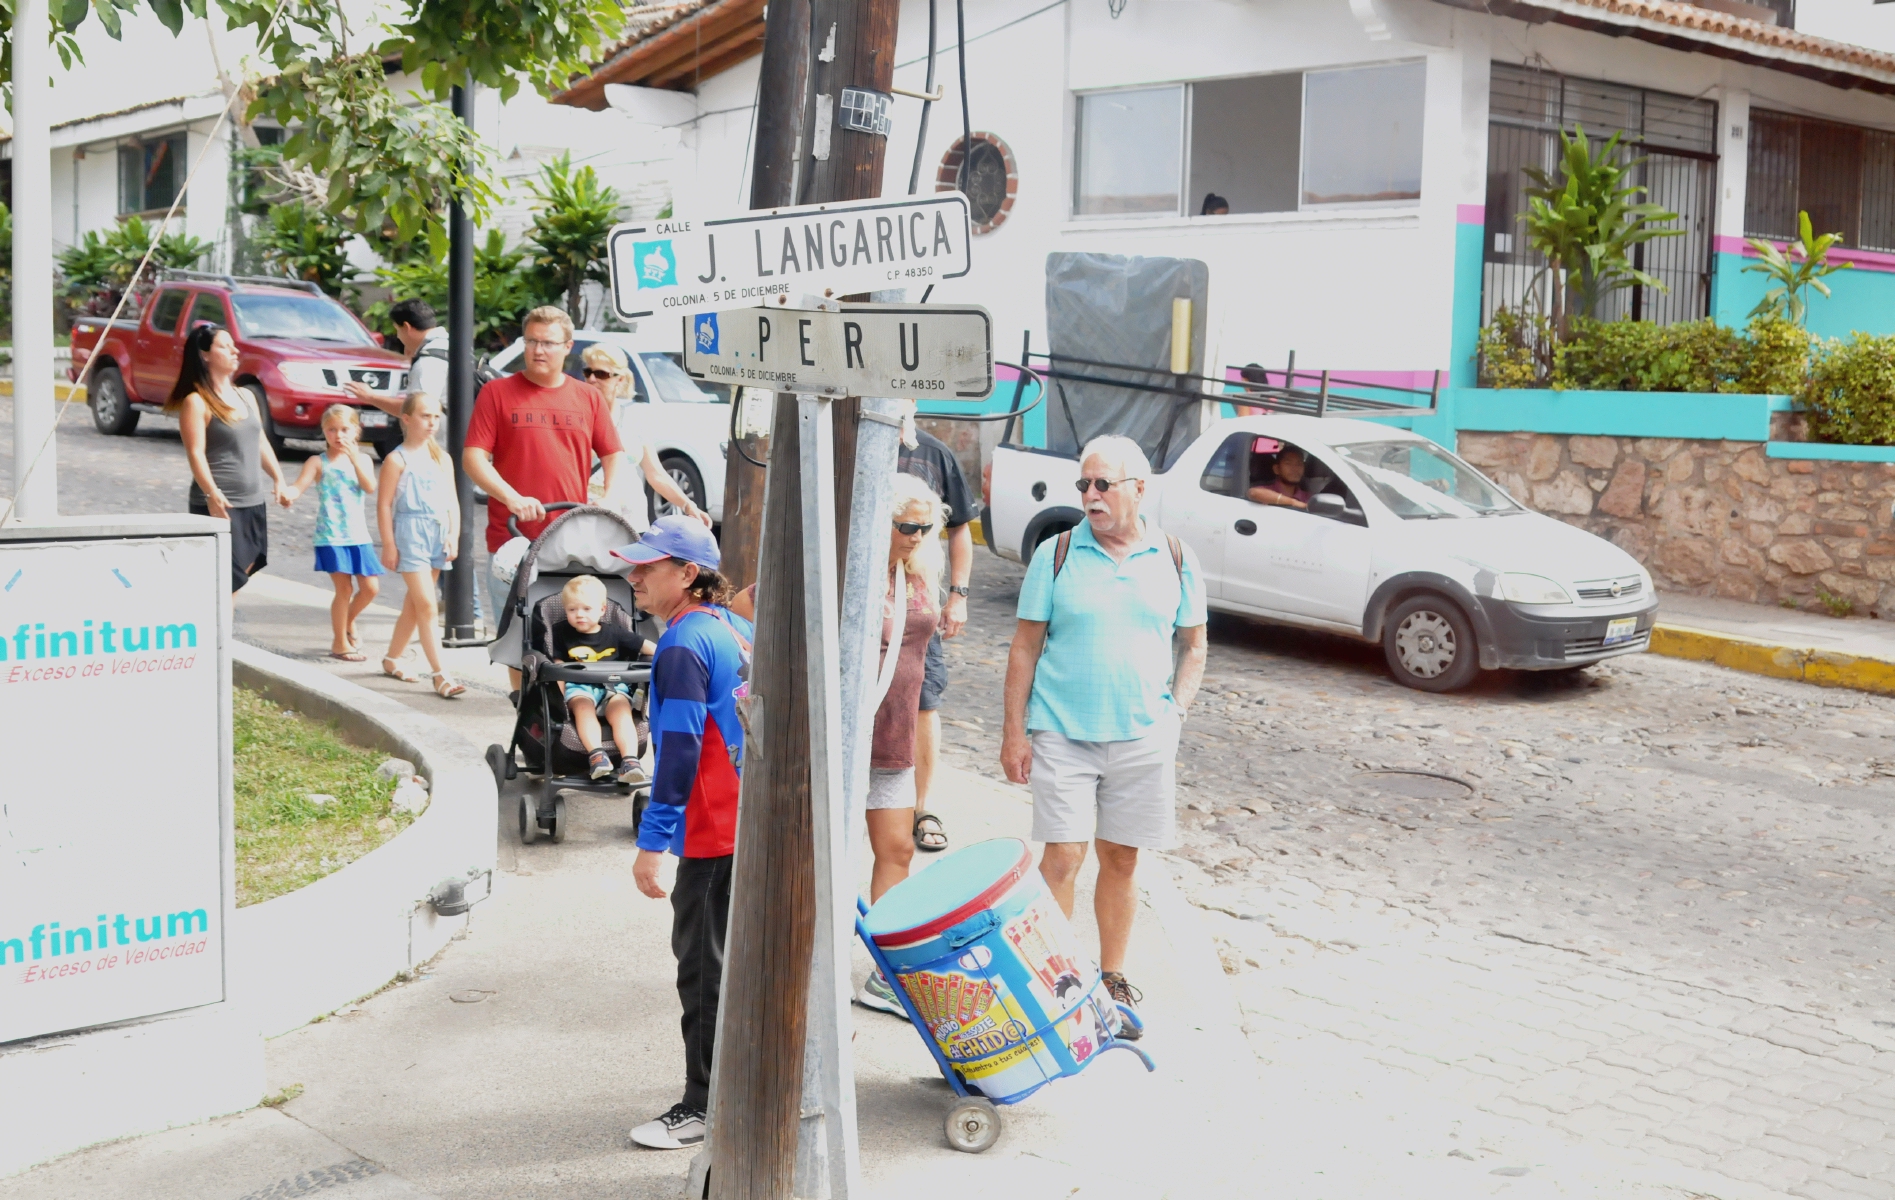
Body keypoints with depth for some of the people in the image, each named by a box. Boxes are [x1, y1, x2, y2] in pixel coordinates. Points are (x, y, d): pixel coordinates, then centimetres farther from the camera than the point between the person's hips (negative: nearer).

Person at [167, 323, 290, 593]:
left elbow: (261, 442, 20)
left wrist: (278, 480, 12)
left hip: (254, 502, 8)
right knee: (226, 577, -10)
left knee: (244, 570, 11)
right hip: (219, 504, -8)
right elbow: (196, 453, -17)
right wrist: (212, 494, -28)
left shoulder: (247, 396, 14)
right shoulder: (196, 402, -9)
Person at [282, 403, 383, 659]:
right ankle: (340, 643, 8)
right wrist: (288, 493, -38)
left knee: (371, 588, 4)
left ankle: (349, 621, 33)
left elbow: (370, 488, -9)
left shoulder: (361, 459, 7)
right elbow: (299, 486, -15)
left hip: (358, 535, 4)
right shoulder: (319, 462, -2)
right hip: (331, 536, -4)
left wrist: (354, 458, -17)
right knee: (344, 588, -6)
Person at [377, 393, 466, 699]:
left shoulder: (442, 458, 11)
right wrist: (389, 545, -10)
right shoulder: (397, 460, -6)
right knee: (426, 604, -10)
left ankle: (392, 659, 30)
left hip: (438, 533, 6)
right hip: (410, 532, -6)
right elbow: (384, 505, -7)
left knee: (414, 603, 15)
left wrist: (454, 535, 0)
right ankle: (440, 674, -13)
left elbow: (452, 501, 11)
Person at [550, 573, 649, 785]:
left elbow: (647, 647, 12)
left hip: (612, 688, 1)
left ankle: (630, 761, -43)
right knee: (583, 707, -34)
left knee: (621, 710, -29)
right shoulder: (561, 632, 10)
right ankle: (596, 755, -48)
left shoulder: (613, 634, 12)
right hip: (579, 688, -1)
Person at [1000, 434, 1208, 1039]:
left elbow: (1194, 648, 12)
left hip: (1143, 739, 2)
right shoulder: (1056, 554, -1)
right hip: (1062, 733, -2)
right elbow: (1025, 646, 1)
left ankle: (1112, 977, 24)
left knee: (1121, 859, 10)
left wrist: (1175, 714, 1)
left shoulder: (1175, 560, 4)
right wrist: (1015, 730, -3)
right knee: (1062, 858, -5)